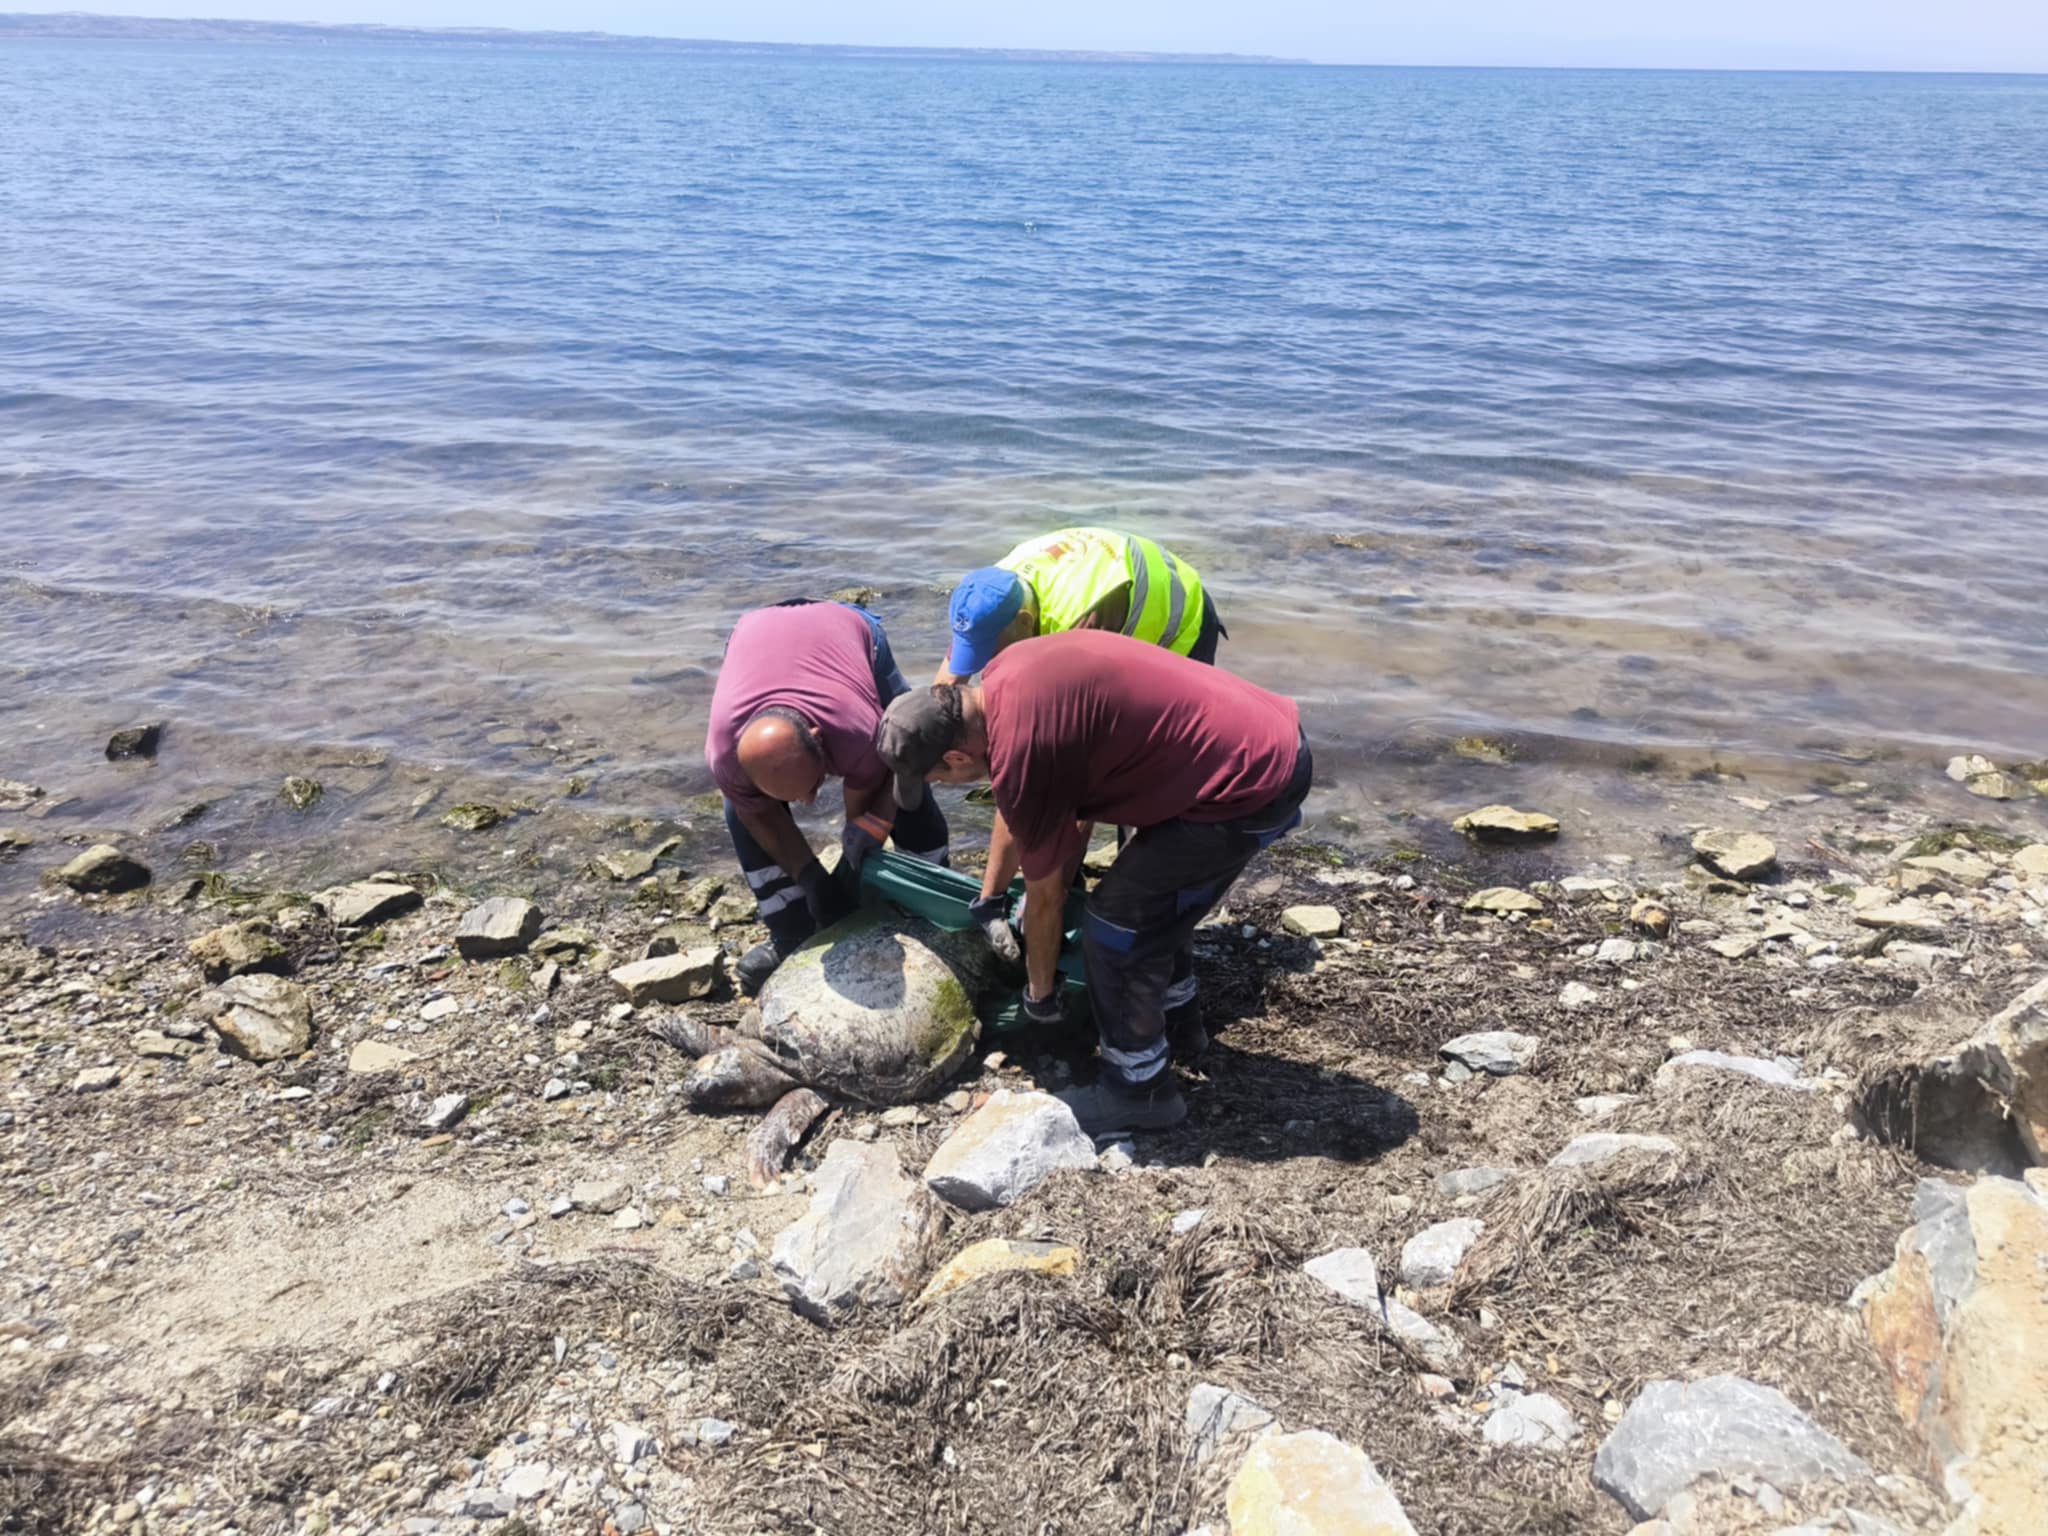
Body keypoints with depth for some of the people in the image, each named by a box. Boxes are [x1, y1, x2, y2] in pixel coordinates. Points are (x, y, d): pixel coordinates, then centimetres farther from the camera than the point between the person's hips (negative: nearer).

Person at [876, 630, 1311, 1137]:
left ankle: (1138, 1091, 15)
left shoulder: (1021, 751, -21)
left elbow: (1046, 896, -5)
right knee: (1159, 886, 27)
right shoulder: (1000, 679, 5)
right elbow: (1016, 813, 22)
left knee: (1119, 921, 0)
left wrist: (1039, 993, 11)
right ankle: (1173, 1013, 46)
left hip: (1251, 783, -10)